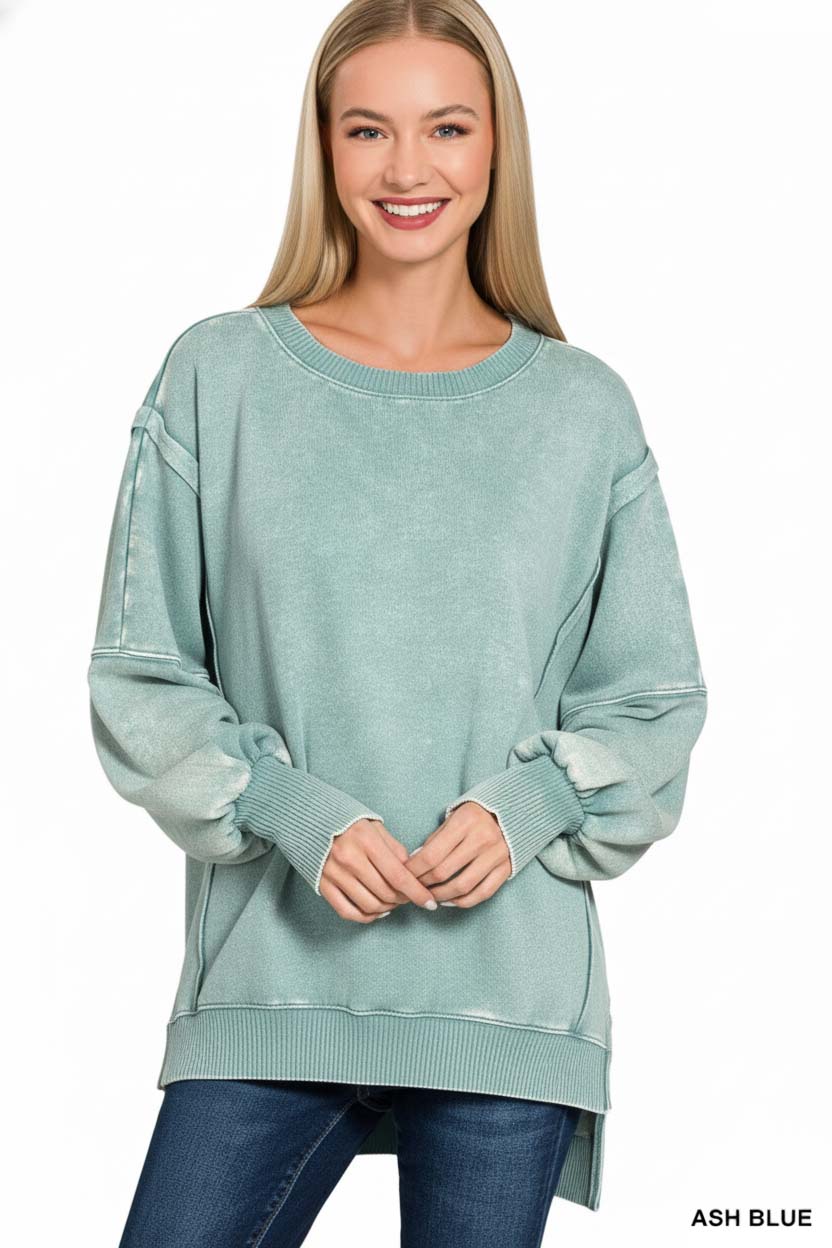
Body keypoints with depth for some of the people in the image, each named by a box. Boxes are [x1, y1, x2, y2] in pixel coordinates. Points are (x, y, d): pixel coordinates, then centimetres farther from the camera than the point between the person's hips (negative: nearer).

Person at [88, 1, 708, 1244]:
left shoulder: (582, 409, 5)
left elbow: (657, 694, 9)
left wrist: (524, 807, -9)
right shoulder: (218, 376, 2)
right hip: (272, 970, 0)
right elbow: (139, 674, 3)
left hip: (511, 989, 1)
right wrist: (292, 815, -11)